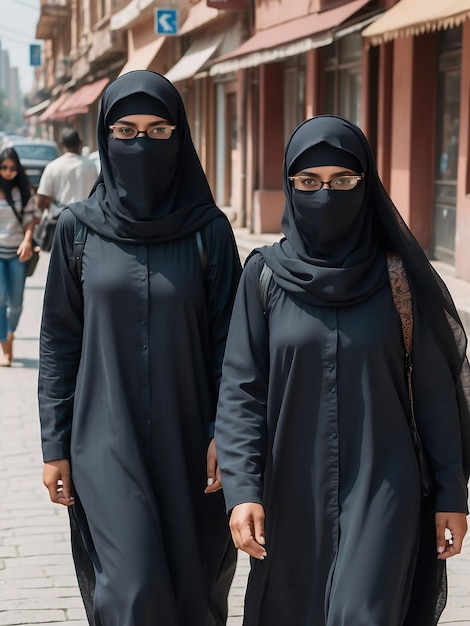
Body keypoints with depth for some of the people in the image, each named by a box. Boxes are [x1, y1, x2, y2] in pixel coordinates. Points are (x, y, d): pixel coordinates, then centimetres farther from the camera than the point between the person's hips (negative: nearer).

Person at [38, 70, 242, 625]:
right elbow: (58, 341, 3)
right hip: (106, 442, -1)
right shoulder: (78, 227, -1)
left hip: (188, 443, 1)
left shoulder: (208, 229, -2)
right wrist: (55, 445, 0)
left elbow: (228, 338, 0)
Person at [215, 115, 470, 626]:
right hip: (293, 493, 2)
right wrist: (241, 489, -14)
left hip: (383, 492, -2)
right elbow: (241, 389, -4)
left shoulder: (398, 276, -3)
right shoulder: (265, 274, -1)